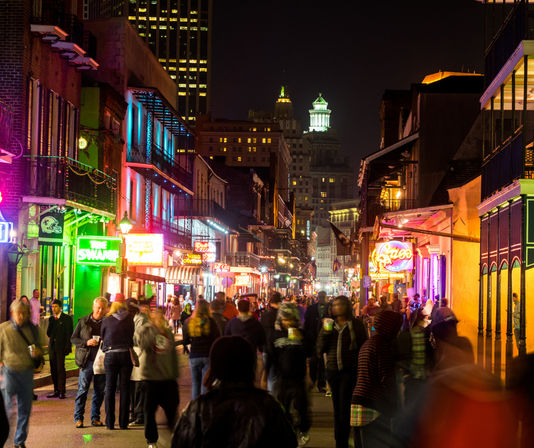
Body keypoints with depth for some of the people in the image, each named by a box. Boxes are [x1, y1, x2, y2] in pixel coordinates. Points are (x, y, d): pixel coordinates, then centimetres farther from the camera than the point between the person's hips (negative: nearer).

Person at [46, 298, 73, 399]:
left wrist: (68, 347, -12)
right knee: (53, 369, 7)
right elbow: (48, 333, 8)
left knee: (60, 369, -8)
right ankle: (56, 391, 14)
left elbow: (69, 334, -5)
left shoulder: (67, 318, -3)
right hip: (52, 347, 6)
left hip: (61, 347, -6)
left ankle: (62, 392, -4)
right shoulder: (51, 318, 14)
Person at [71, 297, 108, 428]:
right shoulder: (83, 321, 5)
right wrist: (86, 342, -11)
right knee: (82, 389, -4)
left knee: (99, 391, 6)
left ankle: (95, 417, 17)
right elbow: (73, 338, 6)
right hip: (87, 360, -2)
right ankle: (78, 418, 3)